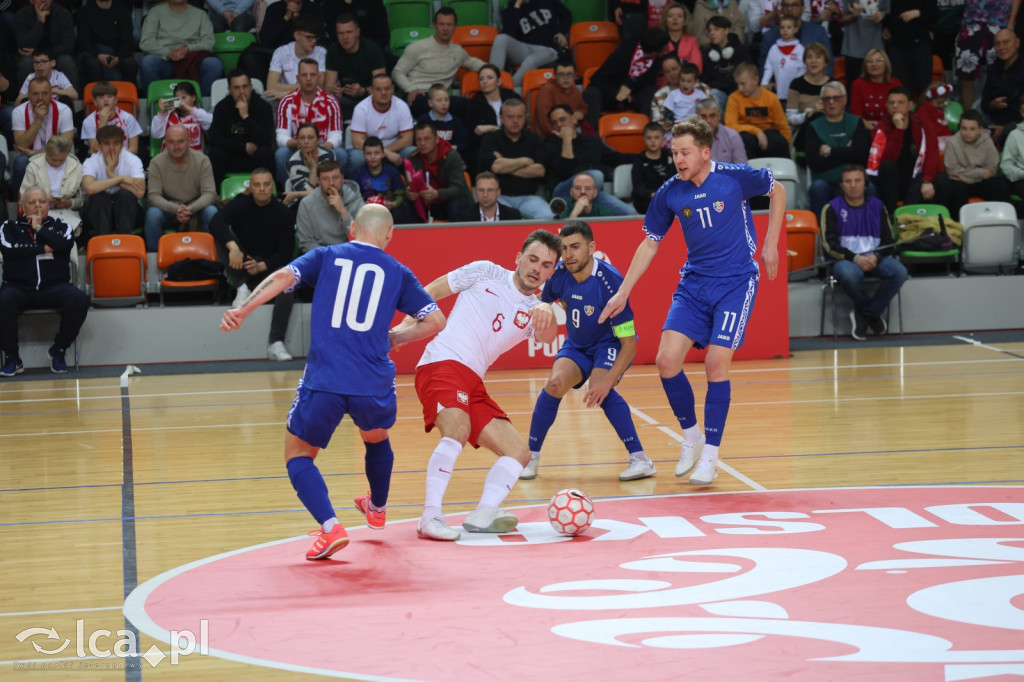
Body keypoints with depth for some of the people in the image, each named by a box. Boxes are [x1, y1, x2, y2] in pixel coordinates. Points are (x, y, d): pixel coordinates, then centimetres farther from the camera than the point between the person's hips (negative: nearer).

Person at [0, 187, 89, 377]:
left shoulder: (60, 226, 17)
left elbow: (66, 244, -6)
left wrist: (39, 228, 1)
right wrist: (44, 249, -2)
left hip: (54, 287, 1)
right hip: (19, 286, -1)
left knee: (79, 299, -30)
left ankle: (58, 351, -10)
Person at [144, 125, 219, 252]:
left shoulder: (202, 160, -8)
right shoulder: (157, 163, -8)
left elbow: (210, 193, -13)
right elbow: (153, 195, -13)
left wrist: (190, 209, -33)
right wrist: (175, 209, -33)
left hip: (196, 208, 0)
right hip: (168, 208, 0)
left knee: (212, 212, -31)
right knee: (153, 214, -32)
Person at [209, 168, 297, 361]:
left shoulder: (283, 213, -2)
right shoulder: (241, 204, -2)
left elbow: (285, 253, -6)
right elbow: (215, 223, -20)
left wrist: (262, 266, -26)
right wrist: (232, 247, -39)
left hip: (268, 267, -1)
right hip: (242, 268, 1)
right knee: (225, 235, -21)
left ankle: (276, 344, -36)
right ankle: (242, 288, -30)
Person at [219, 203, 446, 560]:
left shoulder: (327, 256, 11)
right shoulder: (397, 272, 12)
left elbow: (283, 277, -6)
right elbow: (436, 320, 8)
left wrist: (242, 310, -9)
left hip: (323, 380, -2)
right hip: (374, 383, 2)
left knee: (298, 454, 14)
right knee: (376, 438, 34)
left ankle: (330, 527, -9)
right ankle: (377, 509, 54)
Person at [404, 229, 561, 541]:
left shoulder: (533, 310, 15)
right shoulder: (486, 273, 8)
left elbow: (548, 337, -9)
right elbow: (430, 292, 11)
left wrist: (548, 313, -32)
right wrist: (406, 325, -4)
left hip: (473, 385, 7)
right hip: (442, 363, -7)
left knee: (519, 451, 0)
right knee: (458, 429, -32)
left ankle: (482, 516, -11)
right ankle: (430, 517, -34)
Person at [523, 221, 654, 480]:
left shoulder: (609, 282, -32)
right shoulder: (559, 274, -16)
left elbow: (629, 343, -29)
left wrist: (607, 382, -38)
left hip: (611, 344, -4)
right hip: (577, 345, 4)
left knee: (599, 388, -31)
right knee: (556, 383, -22)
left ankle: (640, 459, -24)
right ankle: (531, 457, -6)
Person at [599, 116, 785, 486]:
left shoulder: (735, 177, -12)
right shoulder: (669, 194, -3)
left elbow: (778, 191, 7)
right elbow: (650, 244, 8)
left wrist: (770, 244, 3)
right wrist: (623, 292, 5)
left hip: (736, 282, -4)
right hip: (694, 284, 4)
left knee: (716, 363, -12)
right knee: (667, 361, -9)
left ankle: (710, 455, 1)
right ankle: (691, 437, 14)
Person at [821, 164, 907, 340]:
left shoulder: (877, 207, 14)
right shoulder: (832, 208, 5)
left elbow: (889, 240, 9)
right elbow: (830, 245, -5)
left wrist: (876, 257, -14)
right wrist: (855, 259, -20)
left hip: (875, 258, 3)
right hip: (845, 259, -3)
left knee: (899, 272, -29)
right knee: (849, 275, -40)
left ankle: (866, 313, -11)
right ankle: (873, 313, -10)